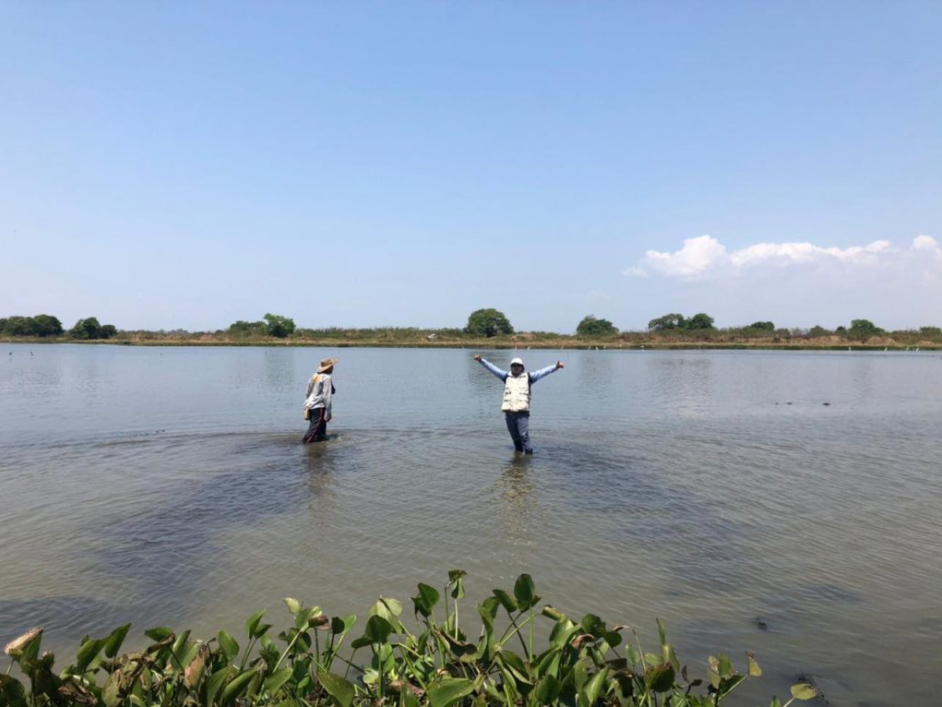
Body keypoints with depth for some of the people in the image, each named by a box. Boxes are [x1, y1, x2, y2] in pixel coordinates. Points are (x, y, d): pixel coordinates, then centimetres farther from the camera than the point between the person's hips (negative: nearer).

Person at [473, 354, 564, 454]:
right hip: (509, 413, 3)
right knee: (515, 437, 12)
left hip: (522, 413, -3)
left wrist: (556, 367, -10)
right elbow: (492, 368, 11)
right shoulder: (506, 376, 13)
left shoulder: (528, 377, 8)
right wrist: (481, 360, 5)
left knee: (524, 436, -11)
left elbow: (542, 372, 1)